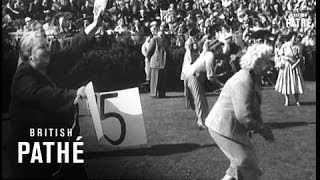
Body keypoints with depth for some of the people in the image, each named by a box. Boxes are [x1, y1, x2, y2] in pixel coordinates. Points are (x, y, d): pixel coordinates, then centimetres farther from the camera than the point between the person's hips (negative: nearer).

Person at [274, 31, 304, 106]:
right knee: (285, 82, 0)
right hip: (285, 66, -1)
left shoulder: (297, 47, -1)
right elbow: (281, 56, -4)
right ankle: (287, 100, 11)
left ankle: (297, 101, 6)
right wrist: (288, 59, -18)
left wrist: (295, 64, -14)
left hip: (294, 66, 1)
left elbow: (300, 58, -1)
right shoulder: (284, 46, -4)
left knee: (296, 83, -1)